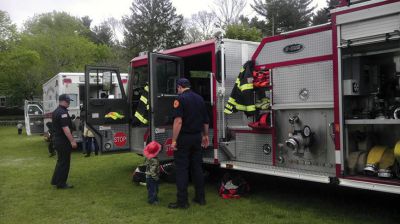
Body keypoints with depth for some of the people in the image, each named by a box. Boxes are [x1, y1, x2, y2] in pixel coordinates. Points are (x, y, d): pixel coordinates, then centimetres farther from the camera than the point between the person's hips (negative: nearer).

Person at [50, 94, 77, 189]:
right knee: (64, 162, -1)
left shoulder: (56, 111, 15)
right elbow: (65, 128, -25)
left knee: (61, 161, 20)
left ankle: (55, 181, 27)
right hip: (63, 141, -10)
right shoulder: (63, 112, -19)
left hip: (58, 140, 10)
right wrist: (72, 141, -25)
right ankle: (61, 184, 5)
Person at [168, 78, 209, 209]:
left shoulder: (181, 99, -11)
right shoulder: (199, 98, 11)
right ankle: (200, 197, 19)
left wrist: (174, 140, -18)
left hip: (184, 137, -6)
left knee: (182, 169, -1)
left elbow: (178, 121, -21)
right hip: (197, 137, 7)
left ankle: (182, 201, 1)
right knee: (197, 167, 13)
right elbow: (205, 120, 15)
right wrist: (205, 136, 25)